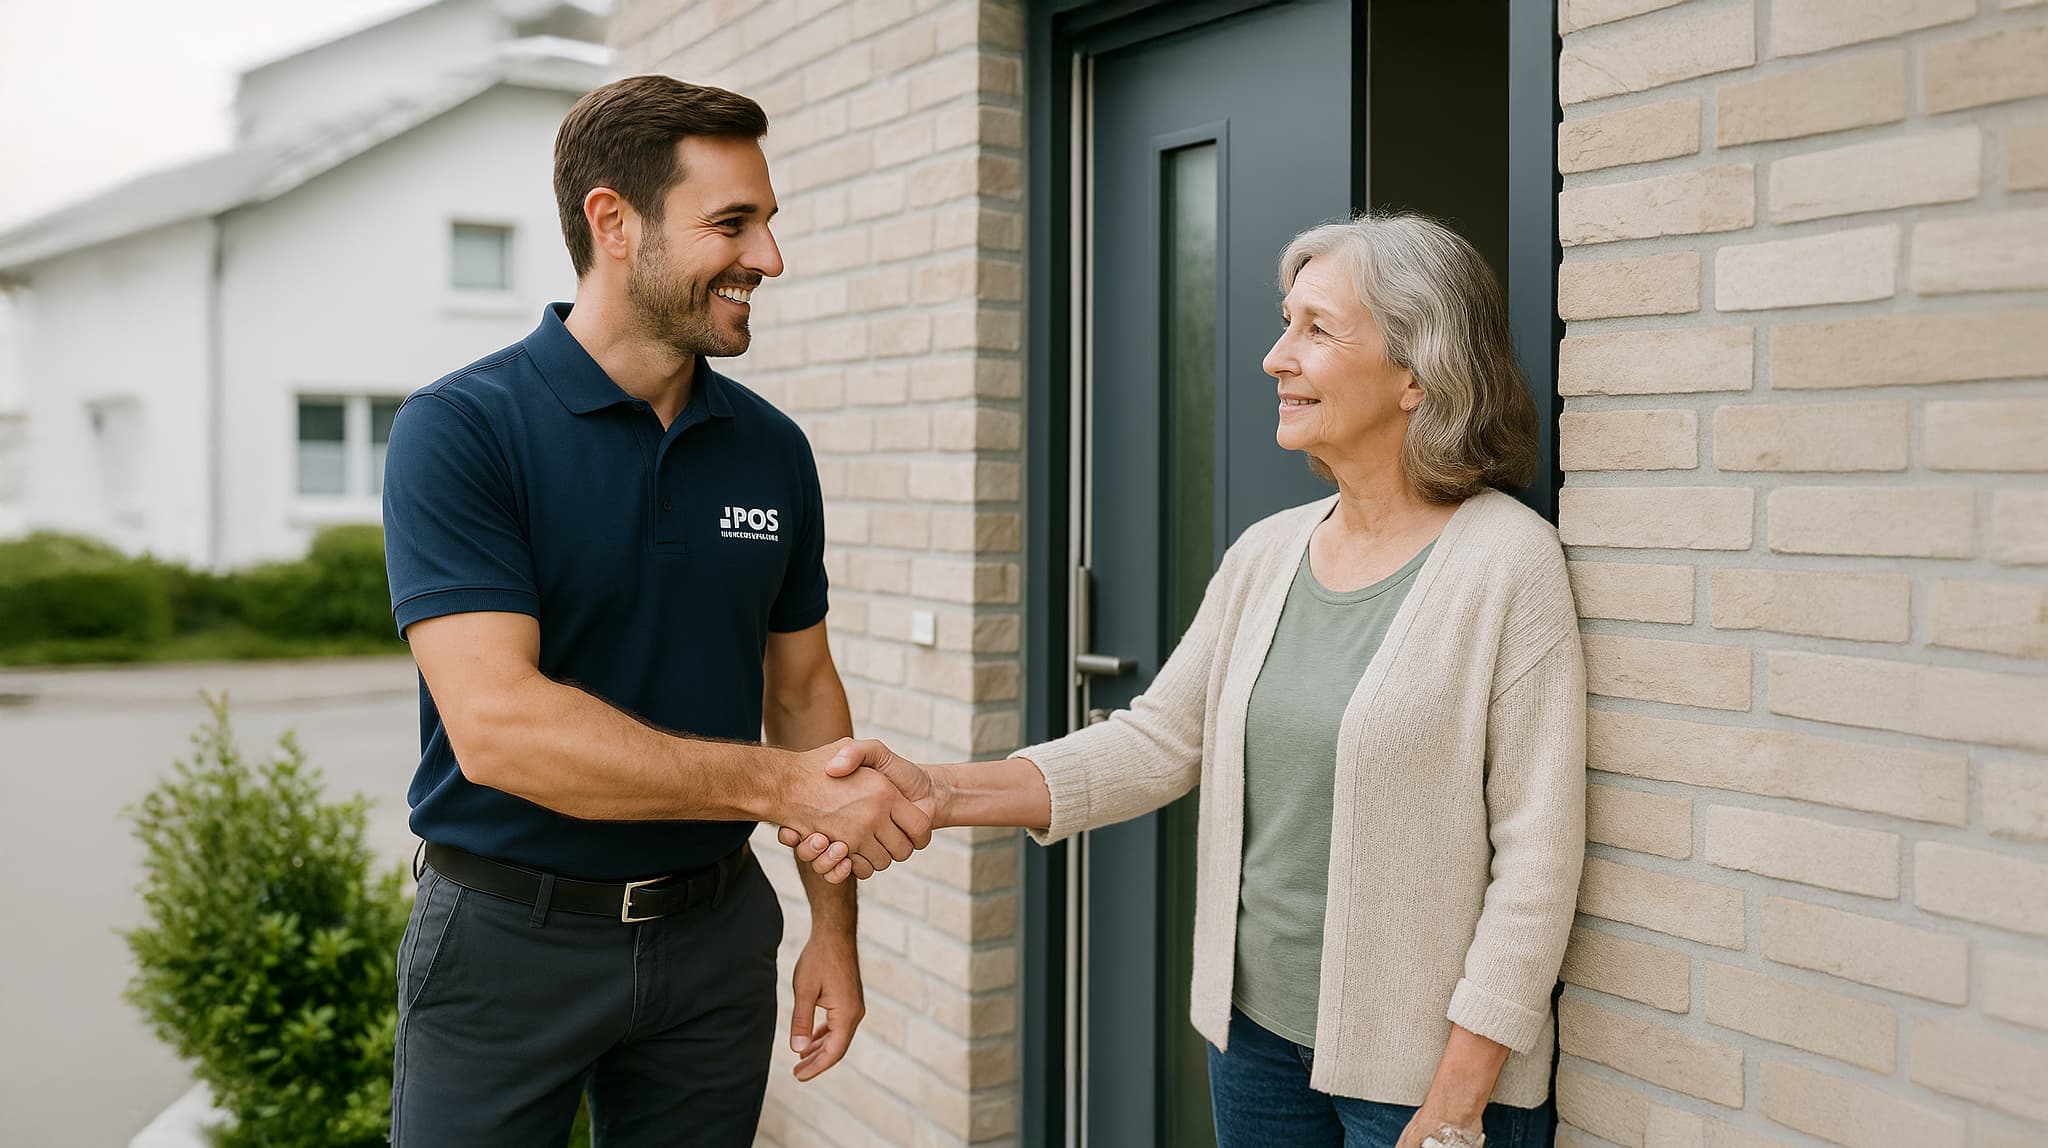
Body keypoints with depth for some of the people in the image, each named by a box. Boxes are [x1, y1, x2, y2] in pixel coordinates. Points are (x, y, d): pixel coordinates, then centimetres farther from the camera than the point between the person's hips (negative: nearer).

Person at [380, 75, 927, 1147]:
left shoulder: (772, 448, 2)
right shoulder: (459, 431, -14)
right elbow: (495, 724, -24)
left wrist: (834, 926, 8)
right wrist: (786, 784, -24)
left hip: (715, 929, 4)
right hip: (509, 934, -4)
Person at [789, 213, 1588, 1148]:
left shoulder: (1508, 562, -14)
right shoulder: (1265, 555, 4)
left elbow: (1537, 855, -15)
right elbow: (1158, 740, 2)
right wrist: (943, 796, -10)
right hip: (1256, 1033, 6)